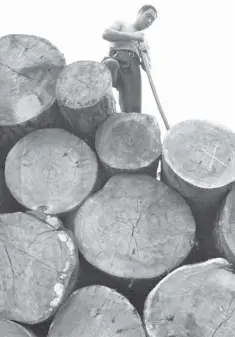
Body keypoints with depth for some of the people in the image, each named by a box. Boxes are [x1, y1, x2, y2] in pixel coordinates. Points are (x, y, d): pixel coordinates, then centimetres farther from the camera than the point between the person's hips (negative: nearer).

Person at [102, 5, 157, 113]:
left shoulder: (144, 41, 37)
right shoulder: (121, 24, 25)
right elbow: (106, 34, 2)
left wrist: (145, 53, 3)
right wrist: (132, 36, 3)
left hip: (133, 67, 4)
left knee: (133, 110, -19)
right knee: (111, 64, -42)